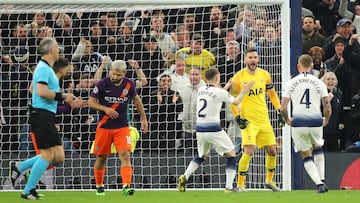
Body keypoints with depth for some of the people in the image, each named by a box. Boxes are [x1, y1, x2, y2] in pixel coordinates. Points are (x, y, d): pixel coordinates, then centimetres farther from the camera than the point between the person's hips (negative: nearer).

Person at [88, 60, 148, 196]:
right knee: (101, 158, 7)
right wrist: (105, 109, -20)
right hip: (104, 127, -1)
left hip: (122, 127, 1)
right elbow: (91, 102, -4)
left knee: (125, 155, -17)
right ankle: (99, 186, 27)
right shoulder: (102, 84, -10)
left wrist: (144, 119, 18)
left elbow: (136, 99, 16)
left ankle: (126, 186, -24)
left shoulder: (129, 84, -2)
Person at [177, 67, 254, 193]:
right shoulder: (220, 93, -9)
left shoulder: (201, 90, 6)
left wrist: (225, 88, 33)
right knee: (231, 155, 9)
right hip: (214, 130, -6)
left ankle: (185, 177, 4)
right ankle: (229, 187, -1)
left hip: (200, 130, 6)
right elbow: (236, 102, 7)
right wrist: (244, 90, 19)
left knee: (202, 156, 26)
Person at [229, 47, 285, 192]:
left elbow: (272, 94, 19)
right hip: (248, 120, -5)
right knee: (249, 151, -19)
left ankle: (269, 180, 32)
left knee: (272, 151, 10)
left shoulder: (265, 75, 5)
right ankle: (240, 184, -9)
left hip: (264, 119, 5)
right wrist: (237, 117, -11)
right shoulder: (239, 77, -8)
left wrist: (279, 112, 14)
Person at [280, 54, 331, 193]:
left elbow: (283, 108, -2)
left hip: (298, 123, -1)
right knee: (317, 149, 28)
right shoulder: (319, 83, 3)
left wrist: (287, 120, 17)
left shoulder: (291, 83, 3)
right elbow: (327, 107, 0)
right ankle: (322, 180, 17)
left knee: (306, 156, 10)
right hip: (316, 122, 1)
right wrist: (326, 121, 19)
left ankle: (319, 183, -9)